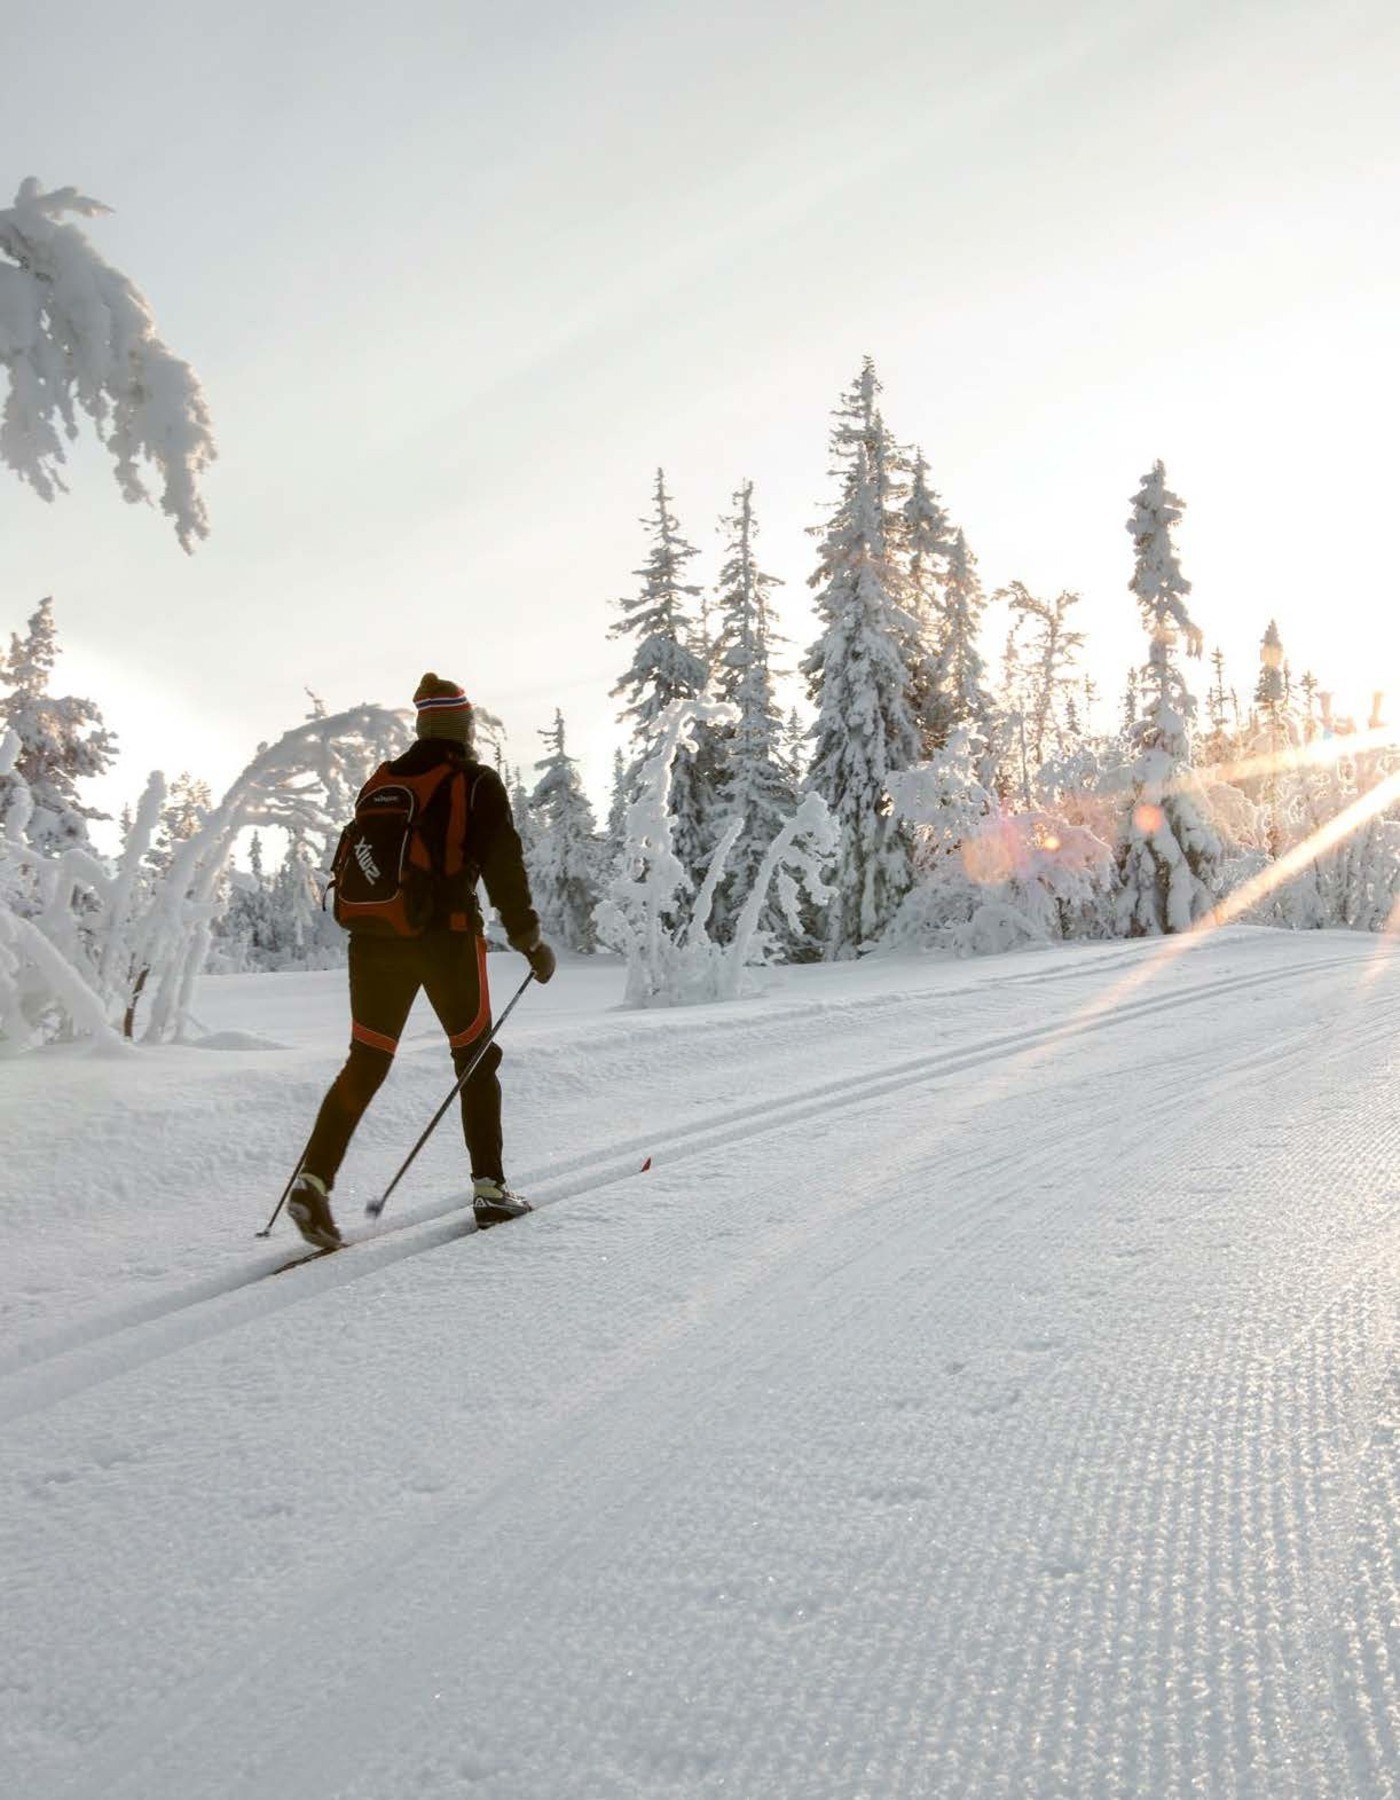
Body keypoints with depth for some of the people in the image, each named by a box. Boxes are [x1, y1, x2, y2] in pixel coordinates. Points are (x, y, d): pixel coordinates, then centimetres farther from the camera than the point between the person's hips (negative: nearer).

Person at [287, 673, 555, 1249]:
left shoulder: (381, 781, 13)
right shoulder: (477, 783, -1)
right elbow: (503, 865, -7)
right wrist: (528, 937, -2)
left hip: (375, 938, 4)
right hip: (446, 936, -4)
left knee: (365, 1062, 9)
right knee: (476, 1059, 11)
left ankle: (314, 1177, -6)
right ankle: (489, 1189, 13)